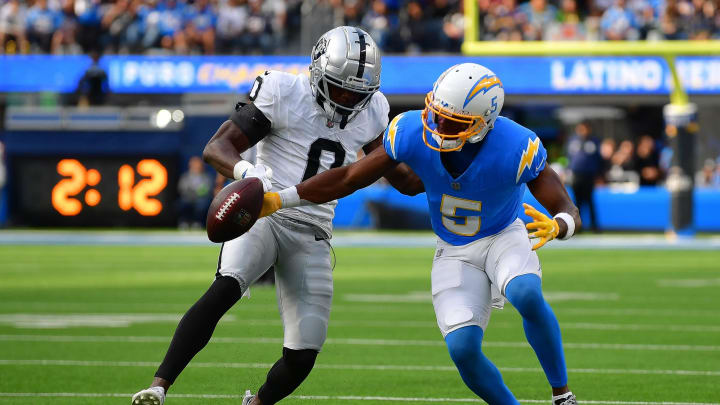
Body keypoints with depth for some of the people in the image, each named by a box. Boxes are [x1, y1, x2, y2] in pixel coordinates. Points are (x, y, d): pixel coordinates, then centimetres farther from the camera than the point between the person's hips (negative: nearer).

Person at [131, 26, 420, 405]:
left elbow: (403, 179, 16)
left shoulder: (370, 113, 6)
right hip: (263, 215, -4)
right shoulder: (284, 94, -10)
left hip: (312, 236, 5)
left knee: (302, 356, -2)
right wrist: (246, 171, -36)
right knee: (226, 288, -34)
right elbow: (216, 147, -14)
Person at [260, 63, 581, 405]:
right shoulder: (414, 133, -23)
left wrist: (556, 226, -48)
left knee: (527, 296, -35)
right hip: (454, 253, 2)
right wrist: (279, 200, -18)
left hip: (503, 238, -2)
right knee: (462, 348, -17)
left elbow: (568, 211, -22)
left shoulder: (516, 149, -29)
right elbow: (350, 178, -12)